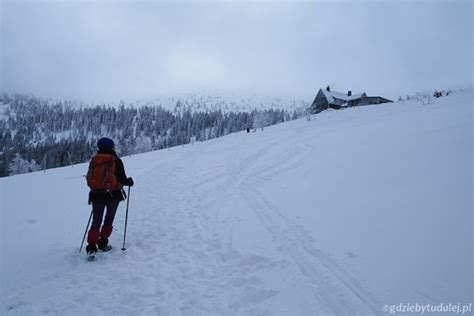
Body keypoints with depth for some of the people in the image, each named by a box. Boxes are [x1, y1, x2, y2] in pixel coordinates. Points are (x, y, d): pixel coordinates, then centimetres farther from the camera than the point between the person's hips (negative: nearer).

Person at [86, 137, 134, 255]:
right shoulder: (116, 160, -7)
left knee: (96, 222, 6)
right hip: (113, 194, -3)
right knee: (109, 219, 15)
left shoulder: (93, 160, 5)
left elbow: (89, 179, 10)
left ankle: (91, 246, -6)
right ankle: (102, 243, 16)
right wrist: (130, 181, 11)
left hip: (96, 195, 3)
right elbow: (122, 179, -10)